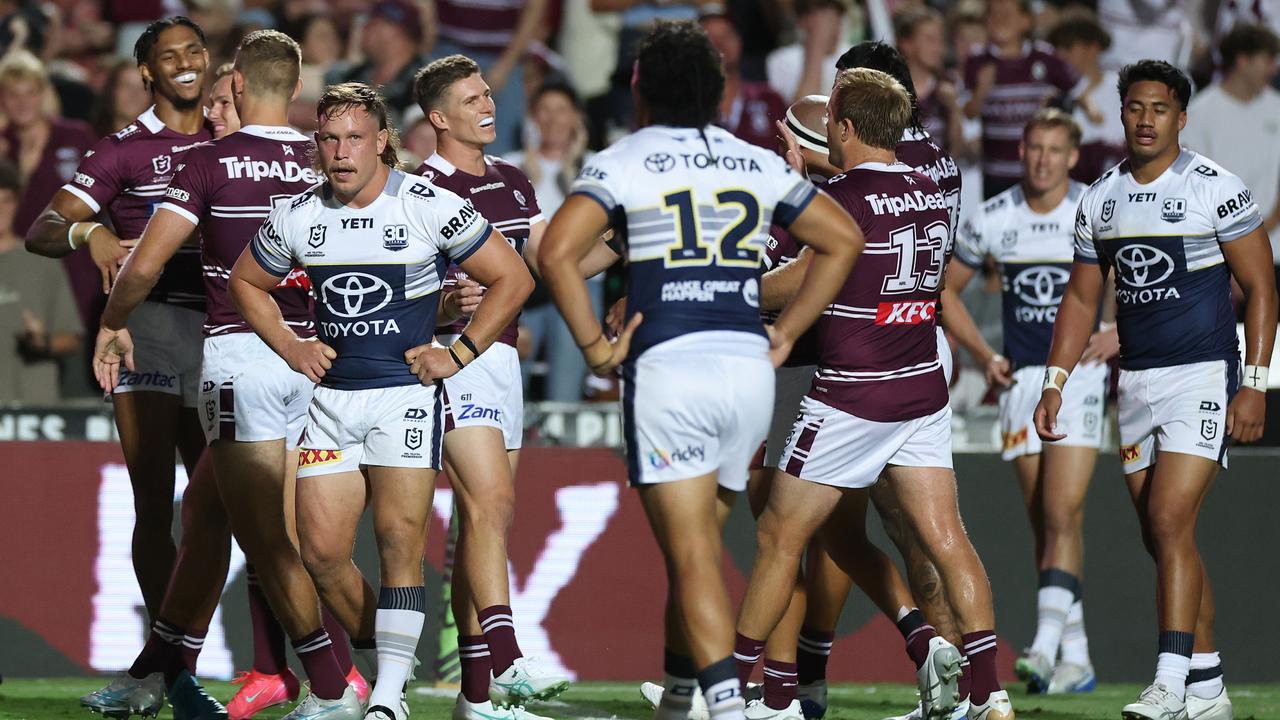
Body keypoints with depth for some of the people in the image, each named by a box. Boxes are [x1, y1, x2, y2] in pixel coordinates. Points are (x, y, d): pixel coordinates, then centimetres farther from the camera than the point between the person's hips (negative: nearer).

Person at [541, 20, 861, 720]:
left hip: (666, 367, -4)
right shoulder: (758, 165, 14)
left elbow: (557, 253, -13)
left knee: (691, 553, -7)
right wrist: (786, 331, 19)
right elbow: (843, 239, 18)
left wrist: (593, 344, -4)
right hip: (748, 364, 4)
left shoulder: (621, 163, 0)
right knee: (699, 542, 18)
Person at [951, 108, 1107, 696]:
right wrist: (981, 353, 4)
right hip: (1020, 378, 3)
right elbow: (945, 290, 16)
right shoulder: (993, 219, 3)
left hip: (1078, 370, -3)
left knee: (1062, 516, -16)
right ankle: (1075, 658, 9)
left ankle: (1046, 644, -24)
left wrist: (1121, 333, -9)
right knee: (1042, 522, 4)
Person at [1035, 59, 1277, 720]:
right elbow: (1081, 298, 17)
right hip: (1136, 384, 6)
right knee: (1163, 540, 7)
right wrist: (1055, 381, 8)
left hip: (1203, 376, -6)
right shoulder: (1101, 199, 9)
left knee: (1170, 524, -17)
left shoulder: (1214, 189, -8)